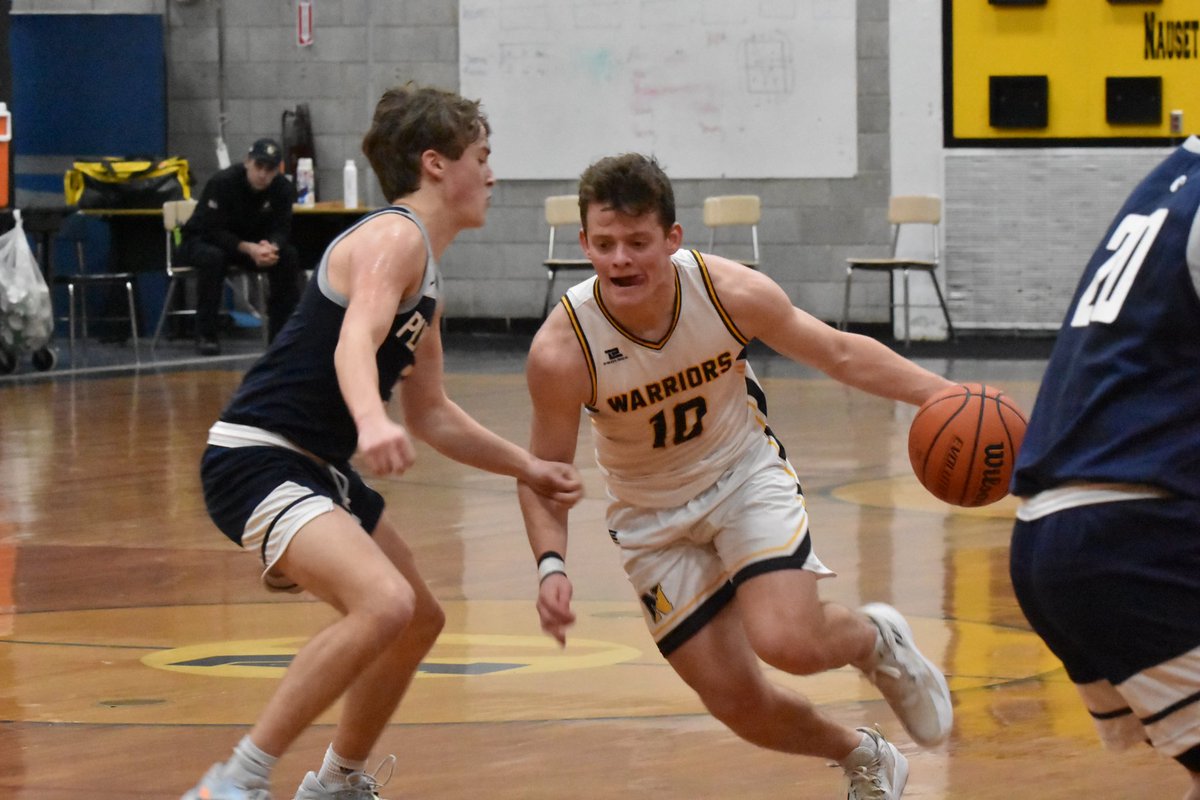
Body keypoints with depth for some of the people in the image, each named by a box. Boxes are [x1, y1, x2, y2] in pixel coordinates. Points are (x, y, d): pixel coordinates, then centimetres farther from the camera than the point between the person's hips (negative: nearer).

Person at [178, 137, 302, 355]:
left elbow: (281, 230, -11)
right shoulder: (222, 182, -27)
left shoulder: (283, 188, -13)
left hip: (253, 244, 4)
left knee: (288, 255, -21)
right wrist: (249, 249, -44)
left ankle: (282, 330, -13)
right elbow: (212, 231, -30)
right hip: (203, 242, -4)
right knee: (213, 257, -39)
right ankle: (206, 335, -29)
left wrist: (271, 247, -37)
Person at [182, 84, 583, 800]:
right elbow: (355, 342, -31)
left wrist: (529, 468, 24)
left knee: (419, 622, 23)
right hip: (257, 460, -11)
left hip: (319, 470, 11)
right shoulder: (394, 237, -12)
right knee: (384, 603, -30)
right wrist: (373, 420, -50)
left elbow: (431, 415, 27)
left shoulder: (428, 281, 17)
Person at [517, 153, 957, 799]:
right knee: (739, 705, 0)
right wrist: (551, 564, -30)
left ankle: (877, 641, 12)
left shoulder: (732, 292, -25)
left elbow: (842, 355, -8)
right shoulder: (560, 351, -28)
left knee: (787, 643, -25)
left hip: (745, 476, -1)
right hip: (654, 519, 1)